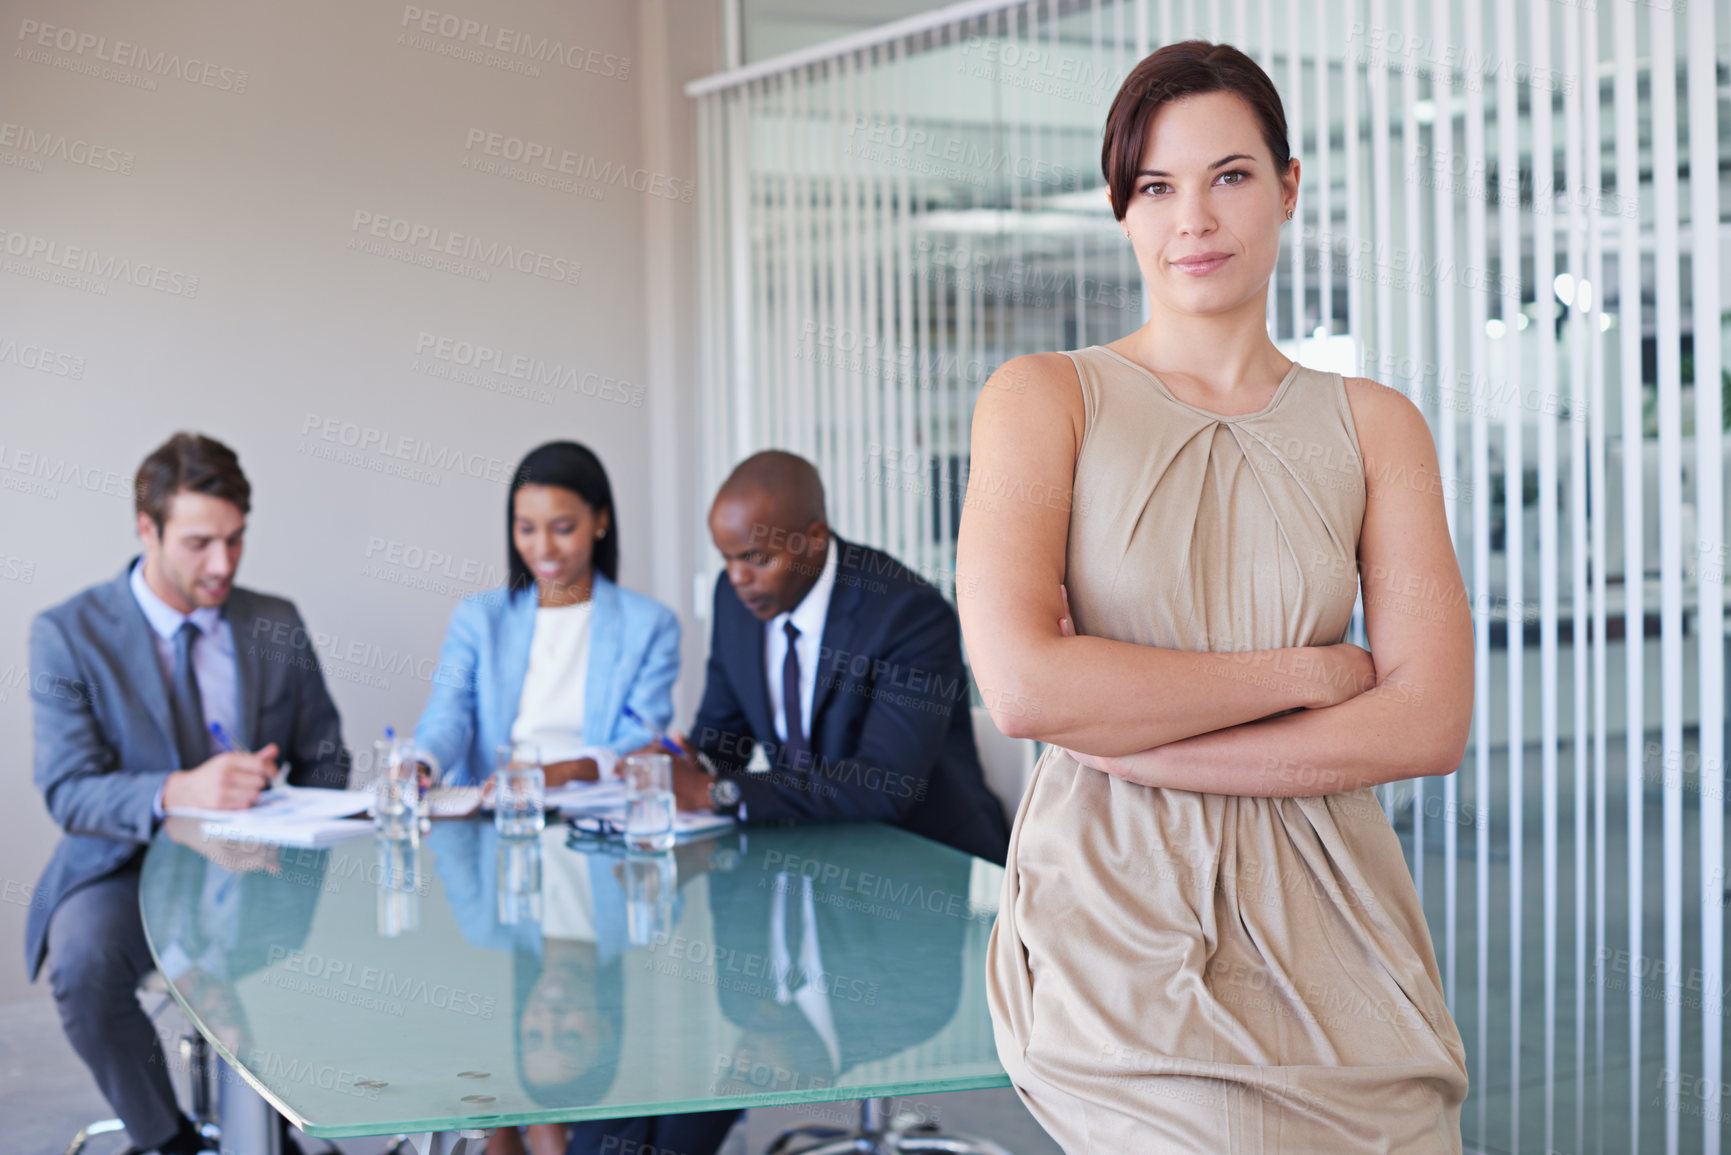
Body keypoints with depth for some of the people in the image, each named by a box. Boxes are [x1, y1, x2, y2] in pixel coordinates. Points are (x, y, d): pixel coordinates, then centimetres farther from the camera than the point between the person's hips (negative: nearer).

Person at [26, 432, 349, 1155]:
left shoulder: (278, 627, 7)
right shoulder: (68, 634, -4)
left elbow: (325, 762, 12)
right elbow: (68, 792, -13)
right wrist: (177, 793, -32)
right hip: (128, 868, -2)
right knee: (83, 961, -34)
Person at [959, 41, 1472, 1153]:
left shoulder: (1375, 425, 9)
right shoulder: (1044, 397, 1)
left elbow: (1431, 724, -3)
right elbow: (1023, 684, -14)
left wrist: (1126, 737, -10)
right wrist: (1305, 672, -8)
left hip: (1326, 932, 3)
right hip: (1122, 930, -3)